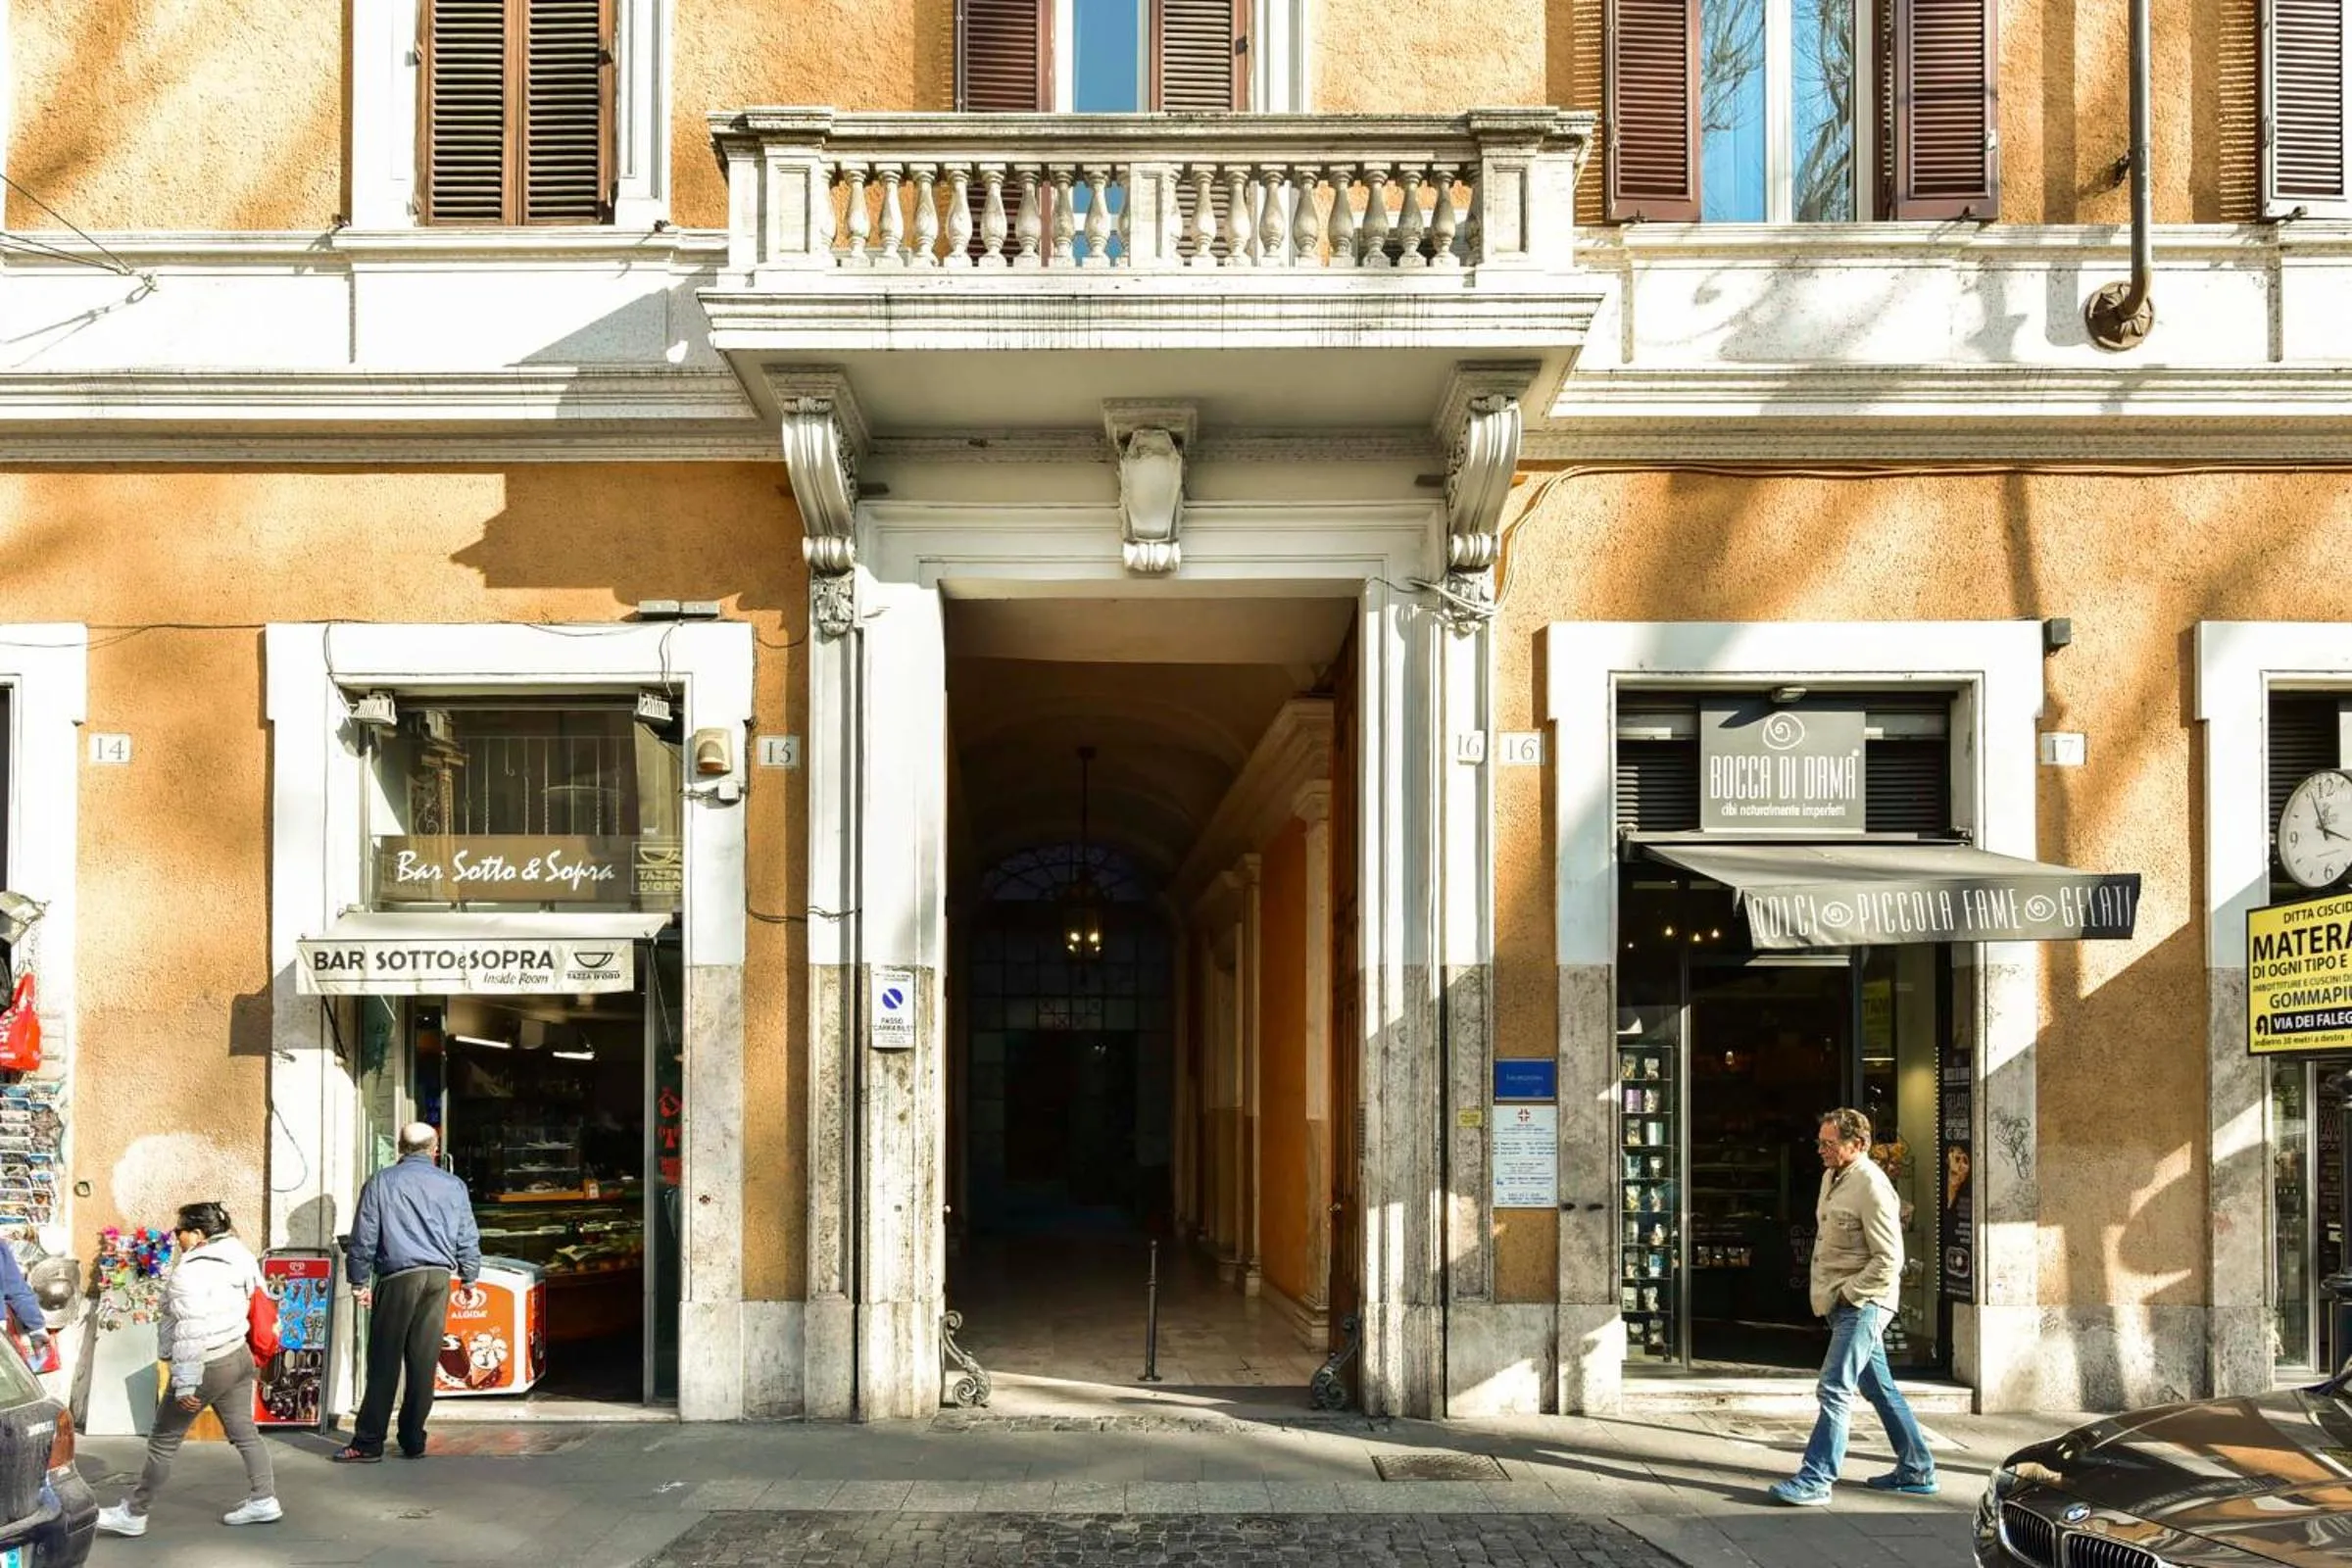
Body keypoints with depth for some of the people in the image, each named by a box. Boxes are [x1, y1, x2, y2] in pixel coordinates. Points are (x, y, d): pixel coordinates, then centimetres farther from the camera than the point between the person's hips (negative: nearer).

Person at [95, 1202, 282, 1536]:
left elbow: (190, 1331, -22)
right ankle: (263, 1500, 14)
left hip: (209, 1365, -8)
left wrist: (185, 1383, -21)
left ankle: (134, 1514, 12)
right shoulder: (235, 1257, 8)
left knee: (163, 1441, 4)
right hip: (239, 1355, 8)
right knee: (244, 1432, 13)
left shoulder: (191, 1271, -18)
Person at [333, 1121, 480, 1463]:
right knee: (424, 1361, 6)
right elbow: (468, 1239, 13)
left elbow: (364, 1236, 0)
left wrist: (359, 1281, 6)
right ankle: (413, 1441, 10)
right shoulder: (454, 1186, 9)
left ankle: (368, 1443, 1)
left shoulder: (381, 1182, 1)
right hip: (439, 1277, 3)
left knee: (384, 1362, 0)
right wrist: (470, 1277, 24)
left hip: (398, 1277, -3)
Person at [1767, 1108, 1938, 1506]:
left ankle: (1816, 1480, -9)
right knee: (1879, 1388, 16)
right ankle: (1916, 1471, 27)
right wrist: (1829, 1294, 15)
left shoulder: (1871, 1187, -19)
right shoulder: (1832, 1176, 10)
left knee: (1835, 1390, -11)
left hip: (1862, 1304, -10)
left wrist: (1846, 1294, -17)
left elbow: (1889, 1261, -21)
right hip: (1843, 1301, 10)